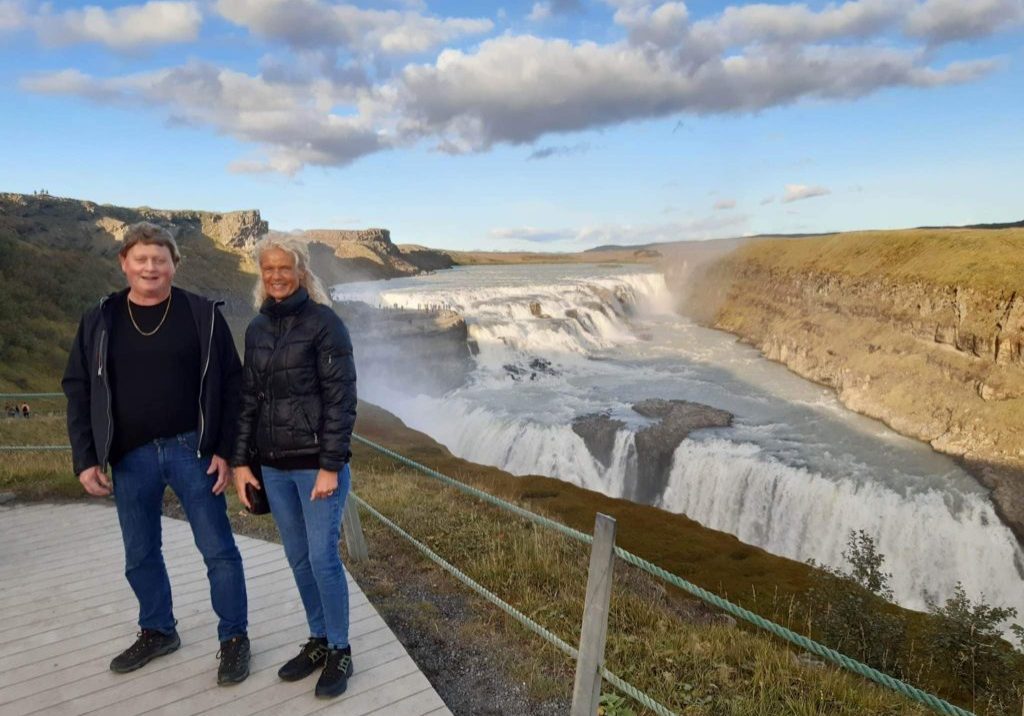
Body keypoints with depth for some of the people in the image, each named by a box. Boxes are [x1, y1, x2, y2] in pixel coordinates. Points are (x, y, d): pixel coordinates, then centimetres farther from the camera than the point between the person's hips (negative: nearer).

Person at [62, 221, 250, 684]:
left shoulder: (202, 314, -3)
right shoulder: (99, 321, 4)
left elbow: (231, 384, -3)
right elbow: (78, 391, 7)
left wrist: (225, 450, -8)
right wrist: (85, 459, -1)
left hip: (191, 450, -3)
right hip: (130, 458, 3)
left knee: (218, 550, 3)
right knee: (139, 555, 16)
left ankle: (234, 639, 20)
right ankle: (157, 632, 38)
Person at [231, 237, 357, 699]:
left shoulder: (324, 322, -9)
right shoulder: (257, 328, 9)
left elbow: (341, 398, -12)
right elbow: (248, 398, 11)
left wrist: (330, 467, -16)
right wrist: (241, 461, 6)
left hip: (316, 462, -5)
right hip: (273, 466, 6)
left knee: (323, 558, 0)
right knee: (298, 559, 14)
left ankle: (340, 653, 20)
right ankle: (318, 642, 32)